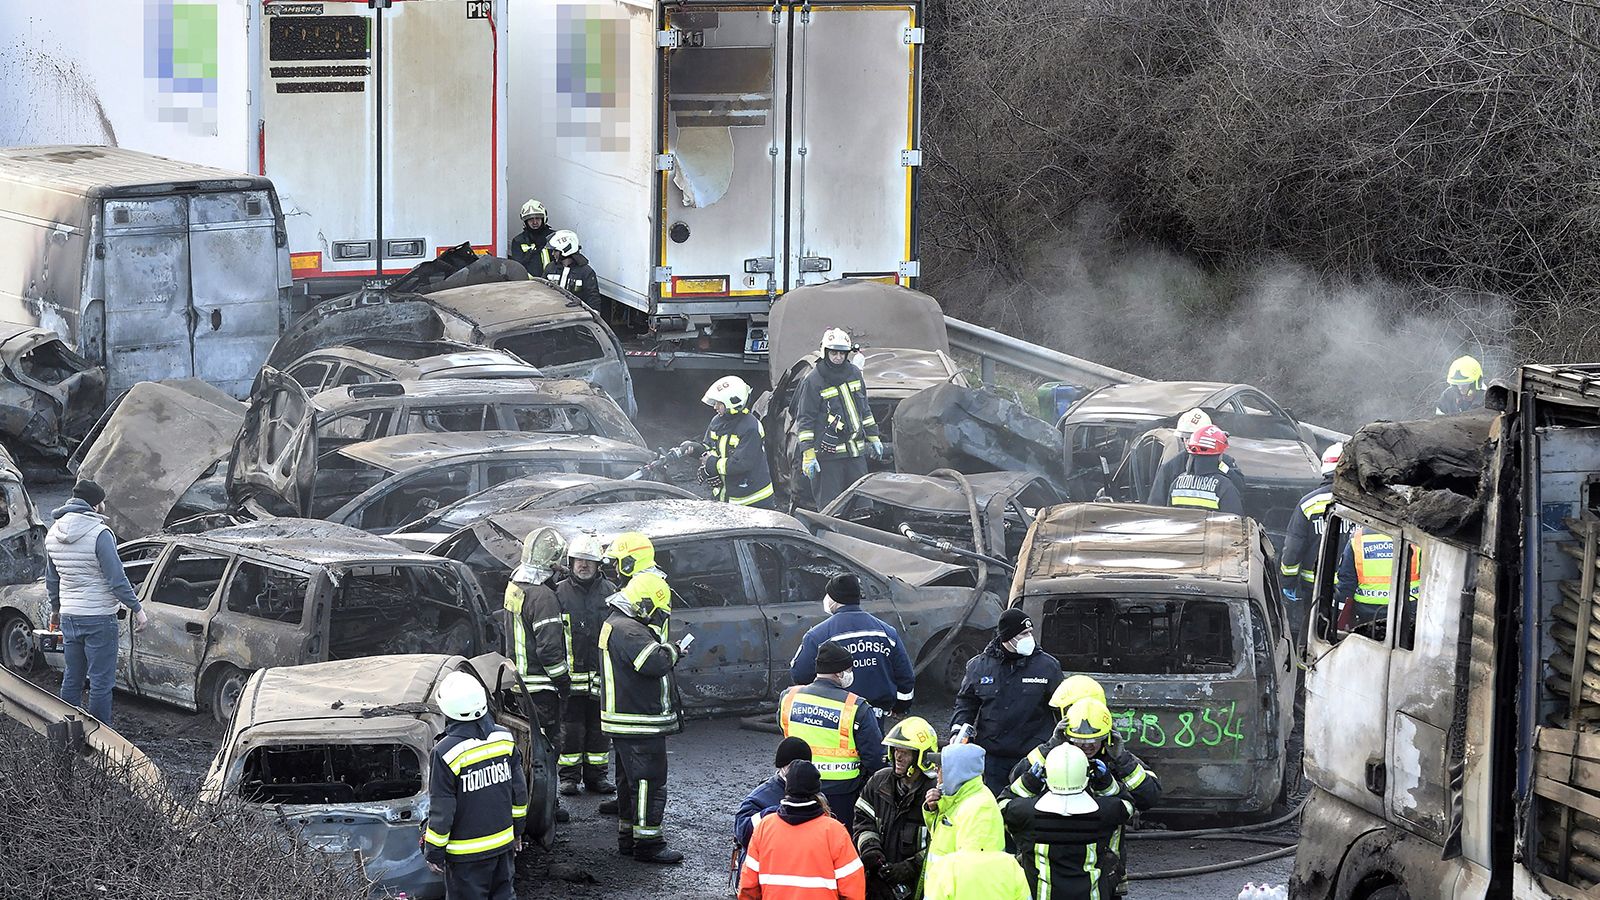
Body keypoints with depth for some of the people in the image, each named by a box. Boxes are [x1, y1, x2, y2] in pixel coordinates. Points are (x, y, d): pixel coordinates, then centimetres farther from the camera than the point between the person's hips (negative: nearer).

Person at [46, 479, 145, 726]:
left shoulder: (53, 534, 7)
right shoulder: (99, 533, -17)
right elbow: (116, 578, -17)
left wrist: (55, 609, 30)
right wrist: (137, 609, -10)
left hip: (69, 618, 7)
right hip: (98, 618, -7)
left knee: (72, 678, 16)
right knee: (101, 682, -1)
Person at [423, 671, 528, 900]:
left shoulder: (446, 753, -21)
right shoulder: (504, 739, -4)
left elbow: (441, 810, -16)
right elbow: (519, 791, 7)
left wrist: (434, 852, -4)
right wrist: (517, 830, 21)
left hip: (467, 852, -5)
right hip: (504, 843, 5)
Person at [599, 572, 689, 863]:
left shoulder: (615, 623, 15)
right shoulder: (629, 630, -21)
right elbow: (655, 663, -30)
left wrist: (667, 651, 5)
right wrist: (672, 650, -12)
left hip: (625, 724, 11)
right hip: (641, 724, -11)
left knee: (631, 781, 18)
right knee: (649, 782, -6)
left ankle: (628, 836, 26)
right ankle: (648, 843, -3)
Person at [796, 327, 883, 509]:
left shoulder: (854, 373, 10)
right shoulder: (813, 381, -9)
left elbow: (864, 409, 23)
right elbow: (805, 420, -9)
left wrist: (873, 438, 22)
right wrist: (808, 456, -14)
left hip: (856, 452, 6)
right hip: (828, 454, -6)